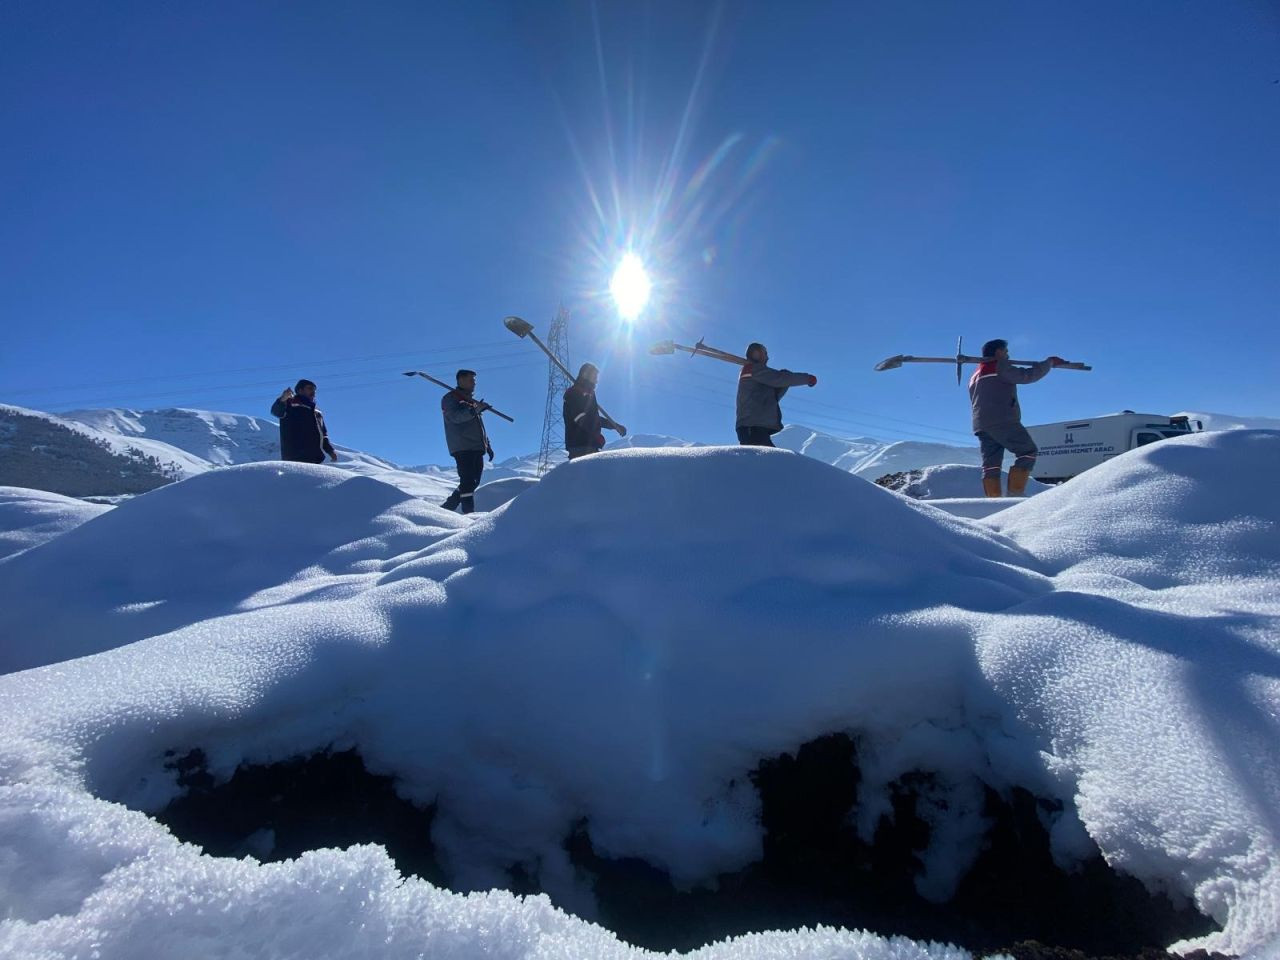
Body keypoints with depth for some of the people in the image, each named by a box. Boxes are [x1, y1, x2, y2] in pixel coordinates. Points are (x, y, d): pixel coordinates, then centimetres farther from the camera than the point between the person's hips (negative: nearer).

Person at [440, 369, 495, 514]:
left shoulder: (470, 400, 27)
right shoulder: (450, 398, 1)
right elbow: (456, 417, -19)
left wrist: (487, 445, 23)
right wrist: (476, 409, -29)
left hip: (477, 448, 8)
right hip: (462, 448, -8)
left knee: (473, 482, 6)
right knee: (468, 481, -15)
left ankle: (446, 508, 16)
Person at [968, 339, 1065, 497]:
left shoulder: (975, 375, 27)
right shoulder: (999, 366, 1)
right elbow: (1026, 376, -7)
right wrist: (1049, 362, 4)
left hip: (981, 425, 8)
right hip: (1003, 421, -8)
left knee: (991, 463, 3)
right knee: (1028, 452, -3)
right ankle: (1015, 493, -14)